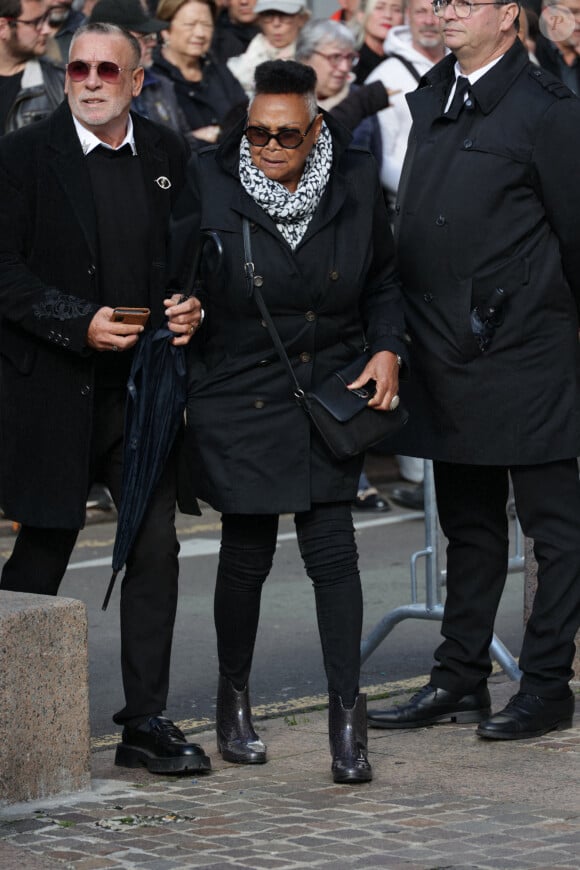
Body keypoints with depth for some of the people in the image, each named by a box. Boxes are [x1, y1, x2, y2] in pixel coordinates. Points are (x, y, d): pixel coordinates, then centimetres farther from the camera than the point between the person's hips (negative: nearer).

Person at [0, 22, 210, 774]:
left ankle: (146, 721, 7)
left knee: (156, 549, -1)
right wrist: (80, 323, -18)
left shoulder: (170, 156, 7)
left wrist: (192, 307, -5)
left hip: (146, 384, 3)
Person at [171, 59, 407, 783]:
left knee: (333, 550, -4)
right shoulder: (210, 182, -6)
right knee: (247, 553, 6)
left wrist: (387, 350, -2)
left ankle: (347, 716, 2)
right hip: (239, 399, -1)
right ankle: (234, 701, 26)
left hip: (330, 392, 1)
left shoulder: (355, 182, 0)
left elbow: (383, 281, 12)